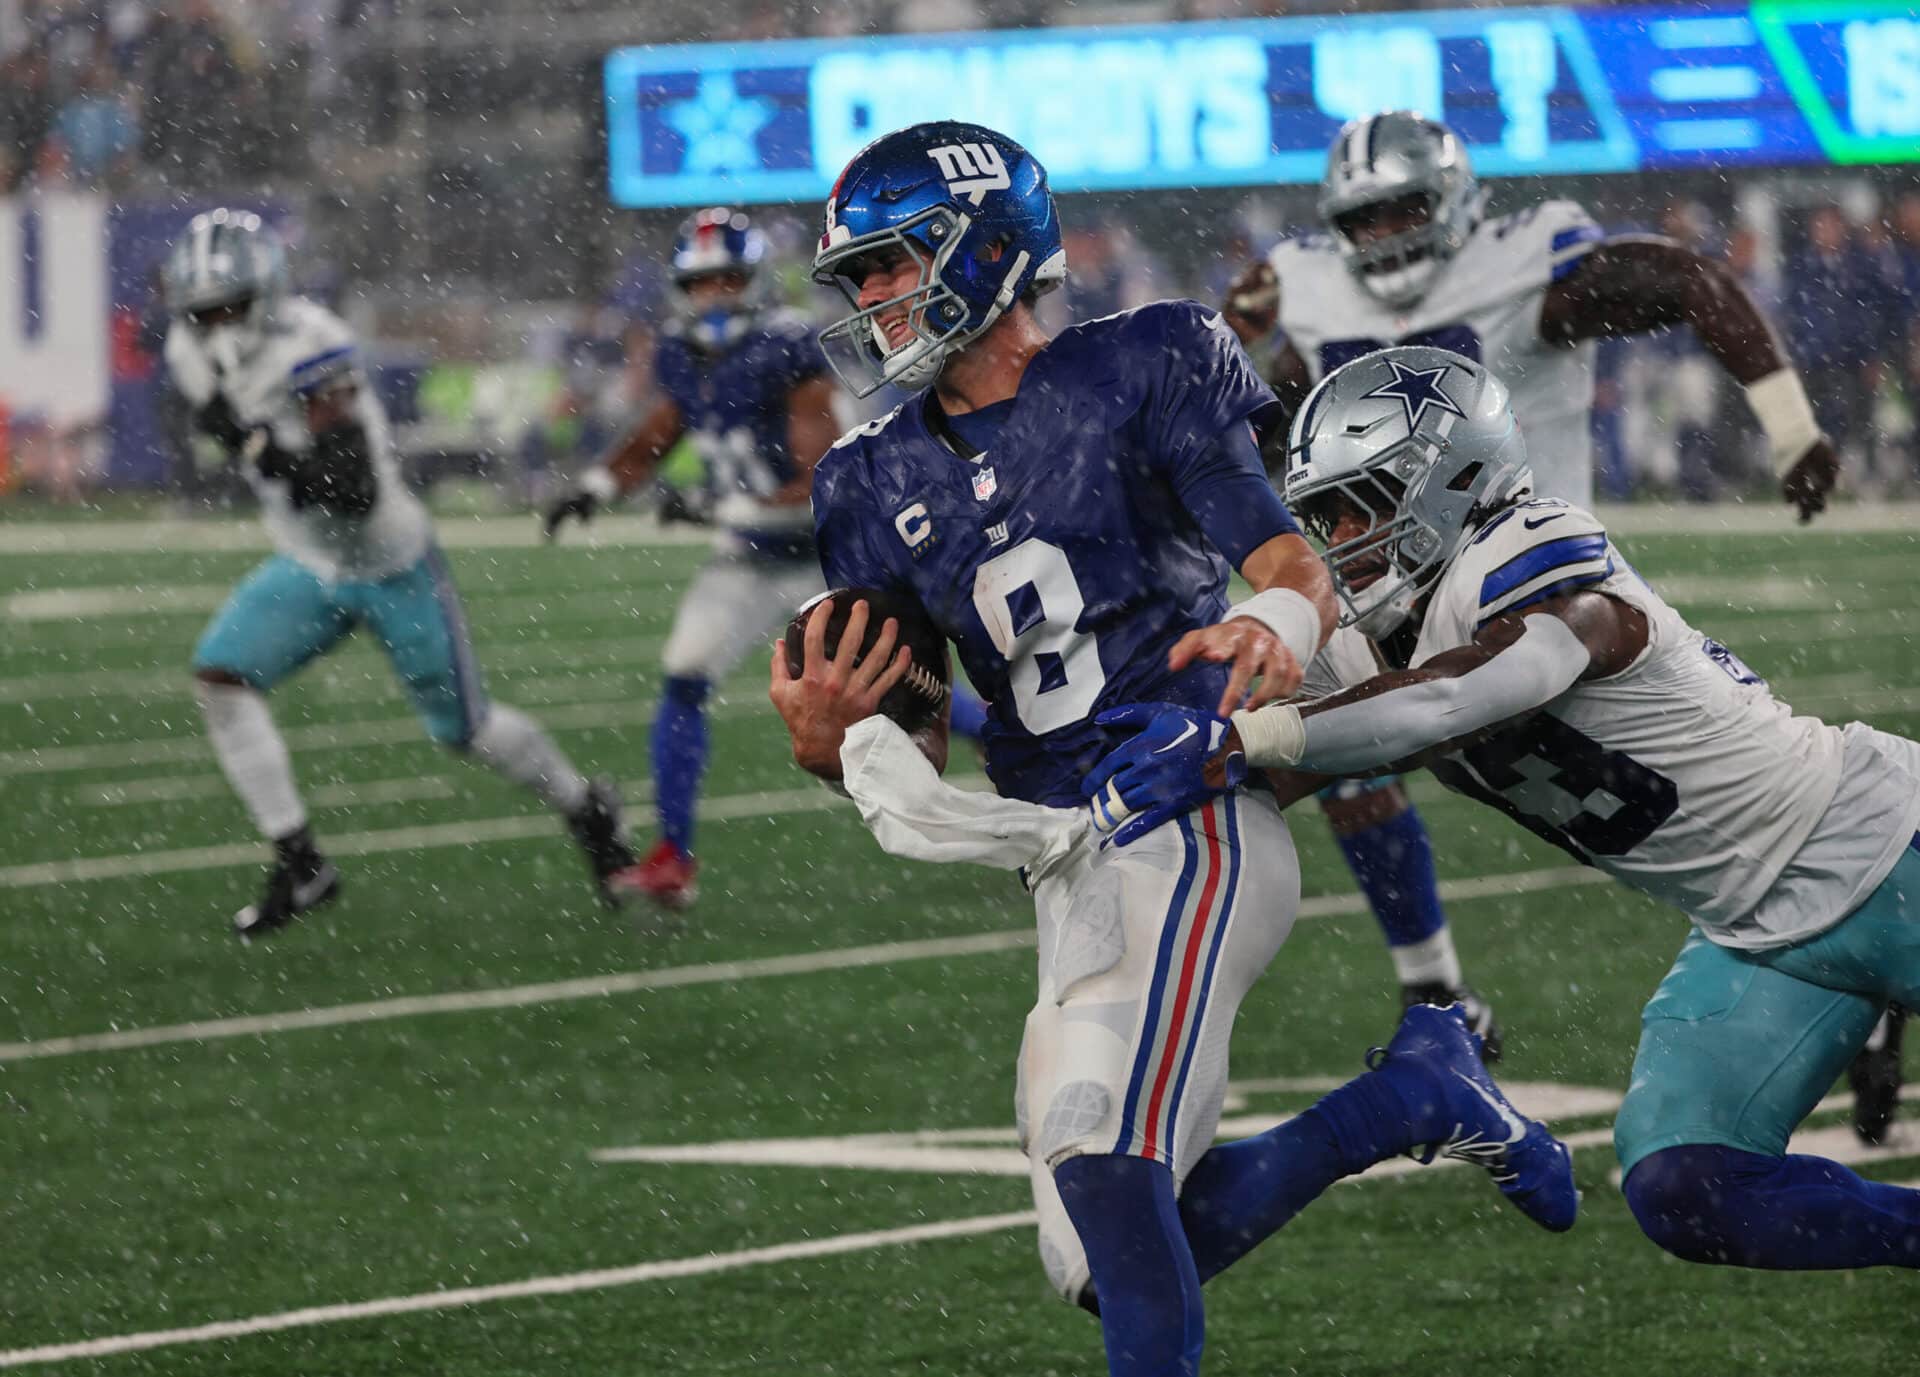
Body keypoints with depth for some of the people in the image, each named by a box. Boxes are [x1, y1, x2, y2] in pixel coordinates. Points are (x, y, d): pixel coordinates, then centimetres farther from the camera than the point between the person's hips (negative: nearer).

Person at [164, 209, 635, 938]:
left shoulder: (308, 346, -30)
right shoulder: (194, 354, -8)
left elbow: (352, 488, -35)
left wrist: (255, 443, -39)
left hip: (391, 568, -6)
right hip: (308, 568, 6)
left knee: (462, 727, 9)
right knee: (219, 676, -14)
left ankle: (587, 809, 36)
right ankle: (298, 863, -8)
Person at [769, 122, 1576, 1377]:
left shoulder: (1137, 378, -2)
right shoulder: (883, 482, 14)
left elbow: (1295, 566, -8)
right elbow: (918, 763, 12)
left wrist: (1278, 625, -32)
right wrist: (825, 737, -11)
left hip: (1189, 820, -7)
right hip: (1071, 871, 7)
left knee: (1104, 1155, -26)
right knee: (1109, 1260, 3)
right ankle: (1415, 1094, 16)